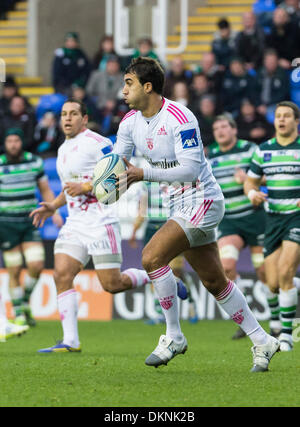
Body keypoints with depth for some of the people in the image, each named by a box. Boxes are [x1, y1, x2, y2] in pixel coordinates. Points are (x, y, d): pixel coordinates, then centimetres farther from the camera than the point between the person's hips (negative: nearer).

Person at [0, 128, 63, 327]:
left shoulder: (35, 162, 5)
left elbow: (45, 190, 14)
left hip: (29, 223, 2)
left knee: (37, 265, -10)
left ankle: (25, 302, 15)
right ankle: (19, 314, 8)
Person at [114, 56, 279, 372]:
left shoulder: (179, 118, -20)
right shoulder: (130, 122, 5)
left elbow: (190, 169, -25)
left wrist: (144, 174, -31)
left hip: (202, 201, -8)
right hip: (179, 205, 9)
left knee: (152, 256, -21)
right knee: (214, 281, 11)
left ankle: (174, 337, -10)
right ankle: (262, 342, 21)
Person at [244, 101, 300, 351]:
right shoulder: (264, 150, 9)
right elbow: (251, 180, 17)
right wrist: (252, 193, -6)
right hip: (273, 218, 4)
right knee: (273, 283, -1)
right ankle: (276, 324, 25)